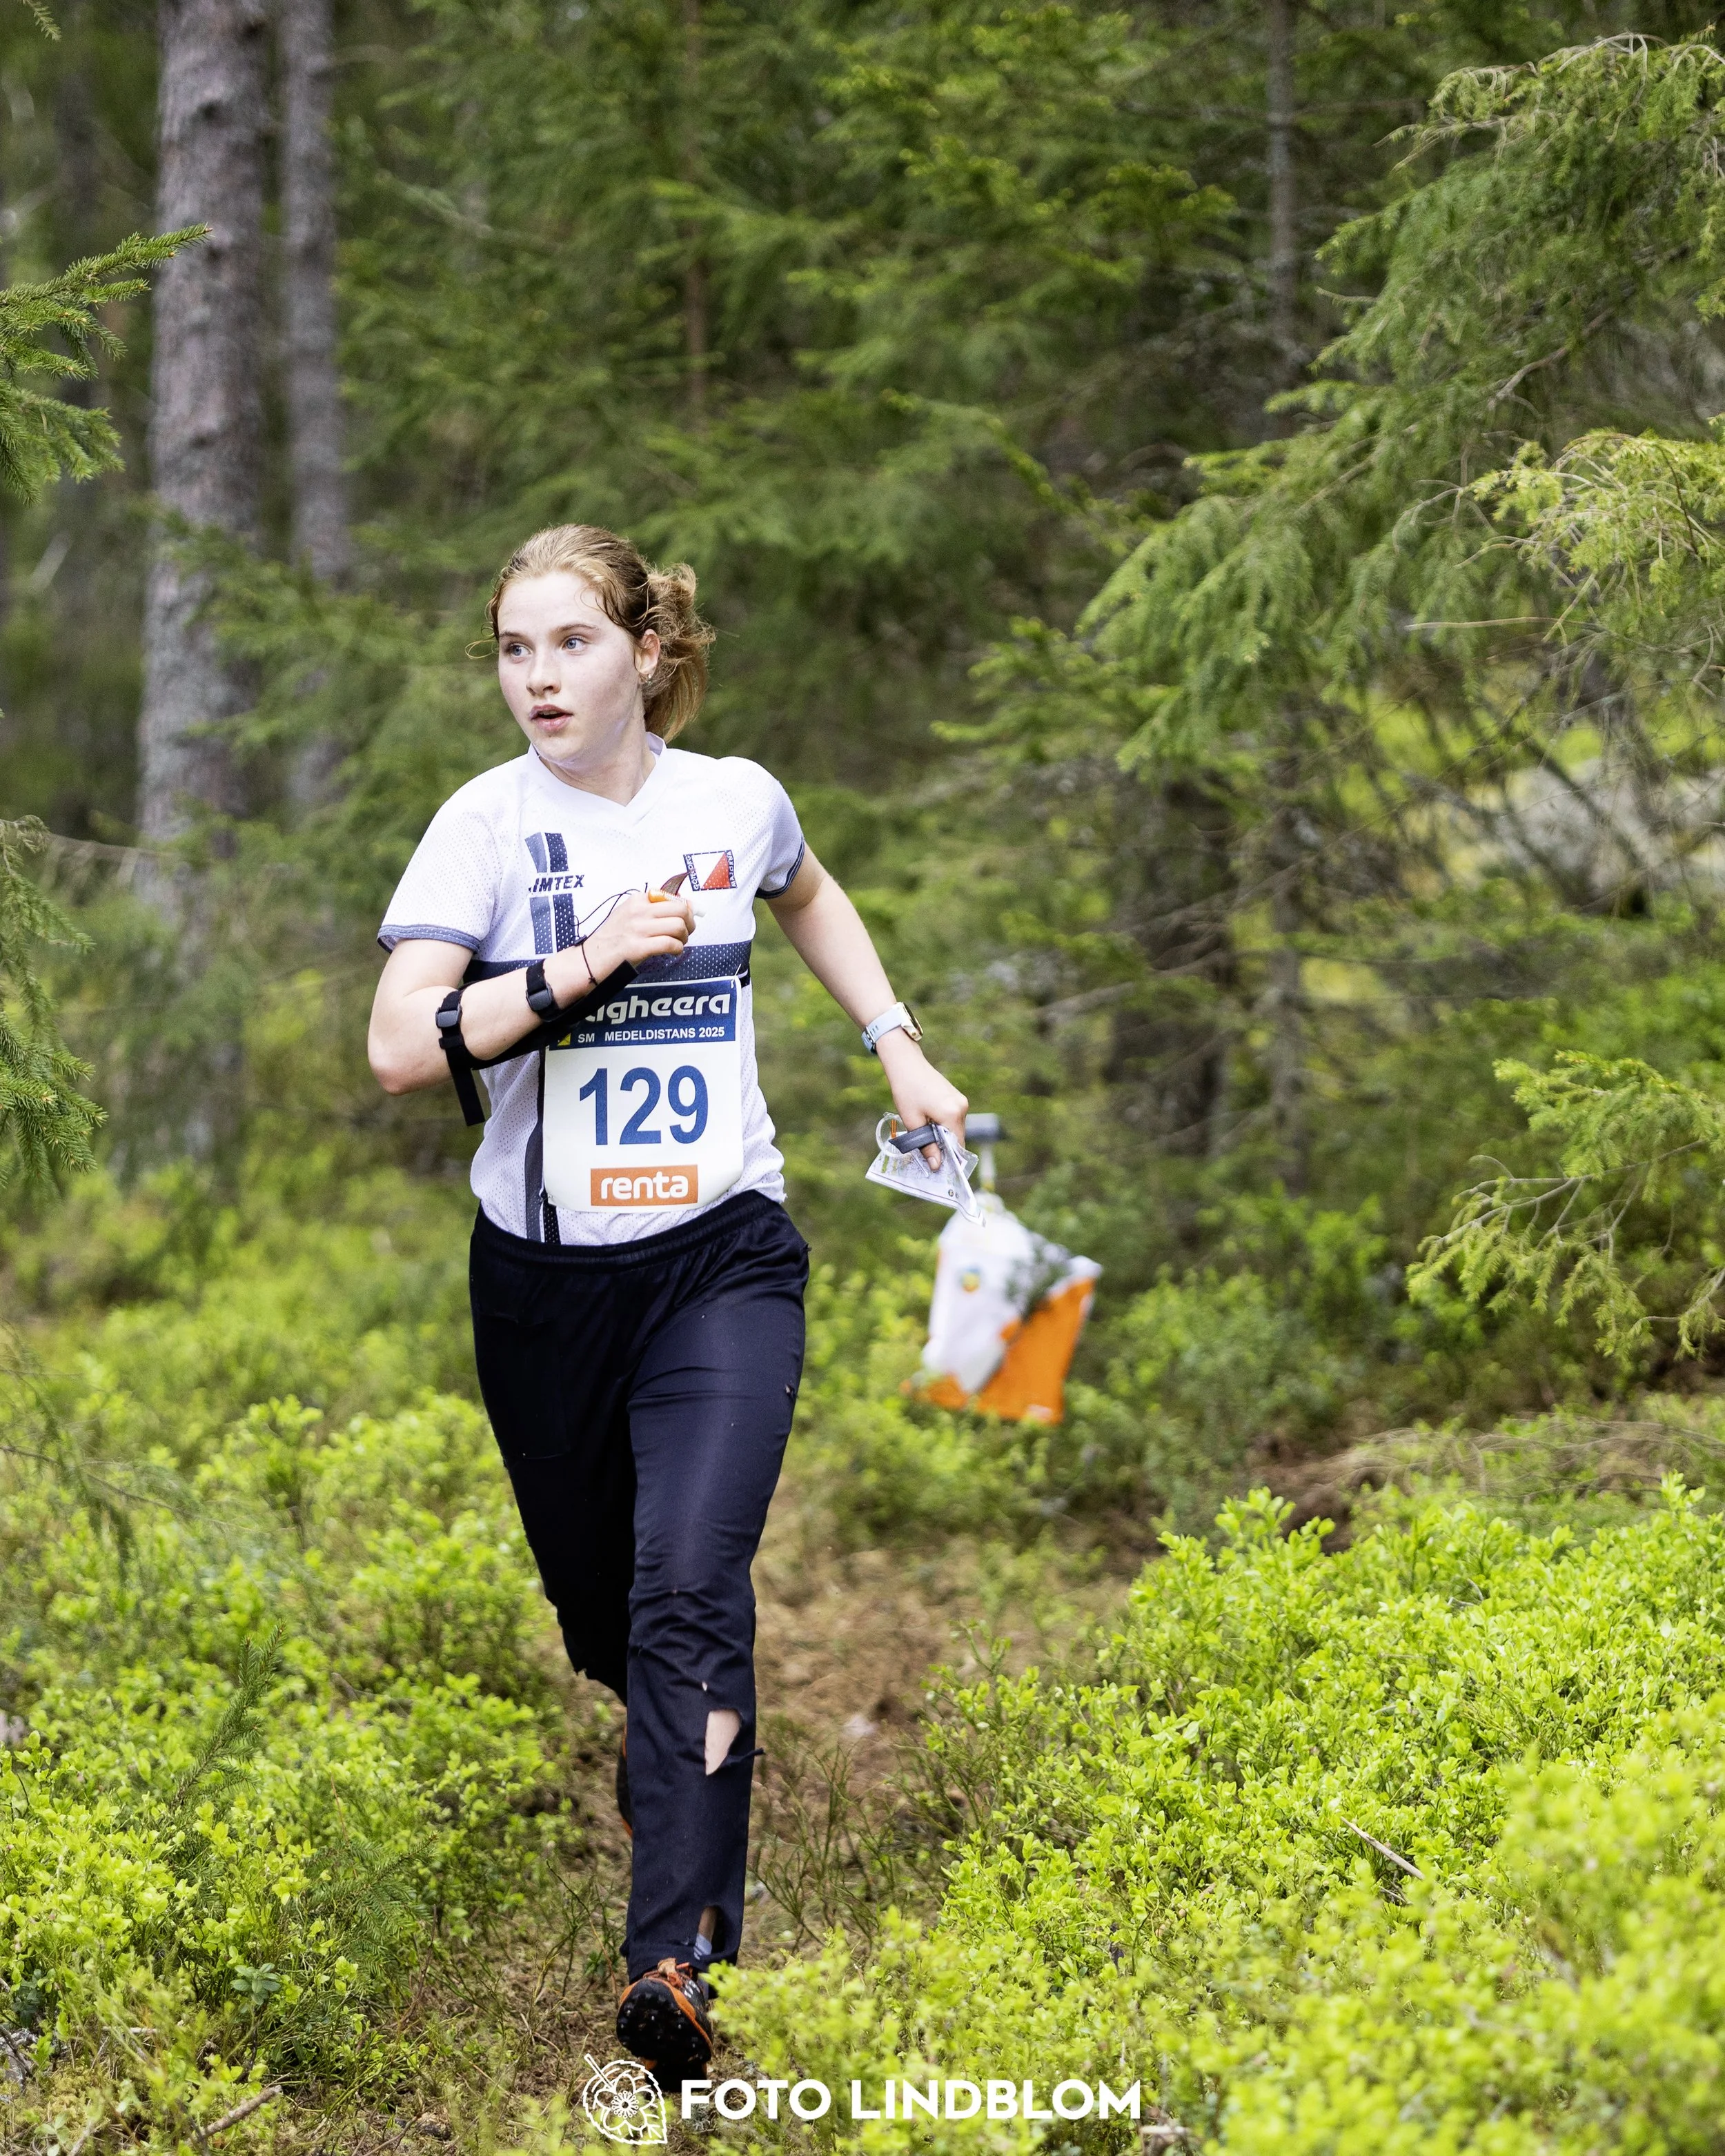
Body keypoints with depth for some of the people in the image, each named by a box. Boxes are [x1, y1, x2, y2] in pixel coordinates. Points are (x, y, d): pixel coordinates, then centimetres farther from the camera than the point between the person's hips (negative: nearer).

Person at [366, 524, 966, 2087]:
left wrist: (899, 1049, 20)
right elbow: (400, 1045, -17)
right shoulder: (488, 823, -7)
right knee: (596, 1597, 14)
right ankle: (683, 1751, 50)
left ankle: (679, 1955, -23)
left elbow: (810, 899, 26)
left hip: (721, 1255, 0)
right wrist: (579, 965, -22)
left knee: (691, 1585, -18)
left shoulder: (737, 798, 1)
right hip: (544, 1272, 1)